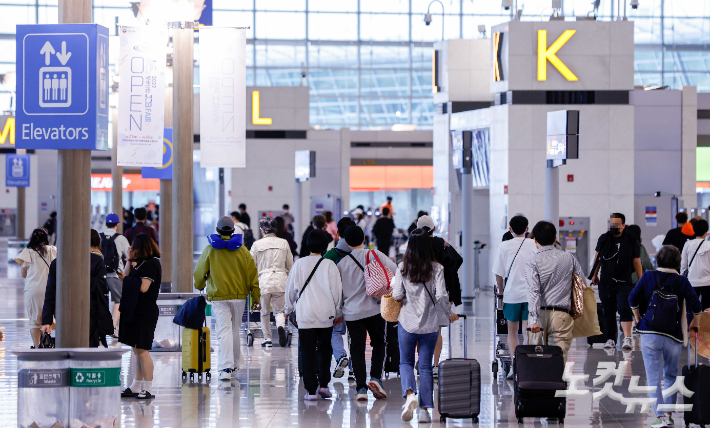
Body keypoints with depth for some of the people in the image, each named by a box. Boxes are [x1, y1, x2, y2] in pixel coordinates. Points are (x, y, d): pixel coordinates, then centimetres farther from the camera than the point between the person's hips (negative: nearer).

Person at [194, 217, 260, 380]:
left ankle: (226, 368, -18)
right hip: (239, 296, 2)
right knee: (235, 330, 16)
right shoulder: (242, 250, 2)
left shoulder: (210, 250, -2)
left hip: (219, 297, -2)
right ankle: (236, 365, 25)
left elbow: (199, 272, 6)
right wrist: (256, 297, 7)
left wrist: (200, 286, 28)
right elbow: (252, 274, 2)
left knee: (224, 330, -6)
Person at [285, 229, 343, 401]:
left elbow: (291, 289, 8)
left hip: (305, 315, 0)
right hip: (326, 315, 0)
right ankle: (323, 384, 7)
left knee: (308, 352, 3)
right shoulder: (329, 265, -4)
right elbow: (337, 290, 0)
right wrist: (338, 313, 14)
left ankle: (311, 389, 0)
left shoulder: (299, 264, -1)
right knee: (324, 349, 16)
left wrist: (289, 309, 23)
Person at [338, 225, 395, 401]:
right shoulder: (374, 255, -3)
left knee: (357, 349, 5)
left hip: (351, 312, 1)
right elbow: (395, 272, -10)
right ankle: (375, 378, -2)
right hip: (374, 309, -1)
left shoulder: (342, 263, 3)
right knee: (378, 343, 16)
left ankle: (361, 388, -1)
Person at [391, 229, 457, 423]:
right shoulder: (436, 269, -8)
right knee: (426, 366, 9)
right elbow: (441, 296, -11)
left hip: (407, 323, 0)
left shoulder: (402, 268, -6)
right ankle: (424, 409, 7)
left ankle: (409, 393, -15)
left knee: (406, 362, 13)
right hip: (430, 325, 0)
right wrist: (450, 314, 5)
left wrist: (395, 291, 16)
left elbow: (397, 295, -7)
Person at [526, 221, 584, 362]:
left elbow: (533, 291, -14)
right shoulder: (569, 259, 8)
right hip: (562, 315, 1)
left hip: (540, 313, -1)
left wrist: (534, 319, -20)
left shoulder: (533, 263, -3)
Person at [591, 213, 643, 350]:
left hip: (624, 282, -3)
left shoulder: (631, 241, 1)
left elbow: (636, 261, 6)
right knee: (608, 311, 6)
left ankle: (628, 338, -23)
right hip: (606, 281, 3)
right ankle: (611, 339, 15)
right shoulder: (604, 239, 8)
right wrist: (595, 274, 17)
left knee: (624, 308, -18)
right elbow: (598, 257, 19)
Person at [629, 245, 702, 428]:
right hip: (673, 337, 1)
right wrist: (694, 324, 12)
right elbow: (696, 306, -5)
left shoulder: (649, 277, 1)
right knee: (670, 376, 18)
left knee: (653, 377, -1)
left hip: (650, 334, -1)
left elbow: (633, 298, 0)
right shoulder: (682, 281, 0)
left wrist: (638, 318, 16)